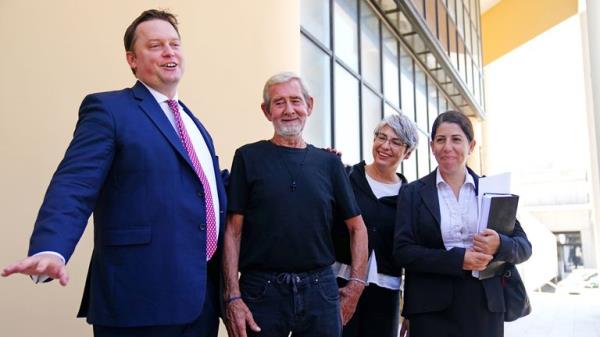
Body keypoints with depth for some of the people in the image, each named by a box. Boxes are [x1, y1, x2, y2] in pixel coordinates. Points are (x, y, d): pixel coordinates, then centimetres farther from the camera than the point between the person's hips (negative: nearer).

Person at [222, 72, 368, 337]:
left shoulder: (329, 162, 8)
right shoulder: (248, 157, 1)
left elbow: (356, 226, 11)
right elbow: (233, 230, -3)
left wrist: (356, 284, 2)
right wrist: (232, 296, -11)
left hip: (320, 288, 3)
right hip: (261, 290, -2)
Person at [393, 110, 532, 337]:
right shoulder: (413, 193, 2)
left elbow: (524, 247, 7)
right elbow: (403, 251, -6)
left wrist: (499, 245, -15)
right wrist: (458, 259, -17)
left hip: (485, 305, 2)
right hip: (432, 309, -2)